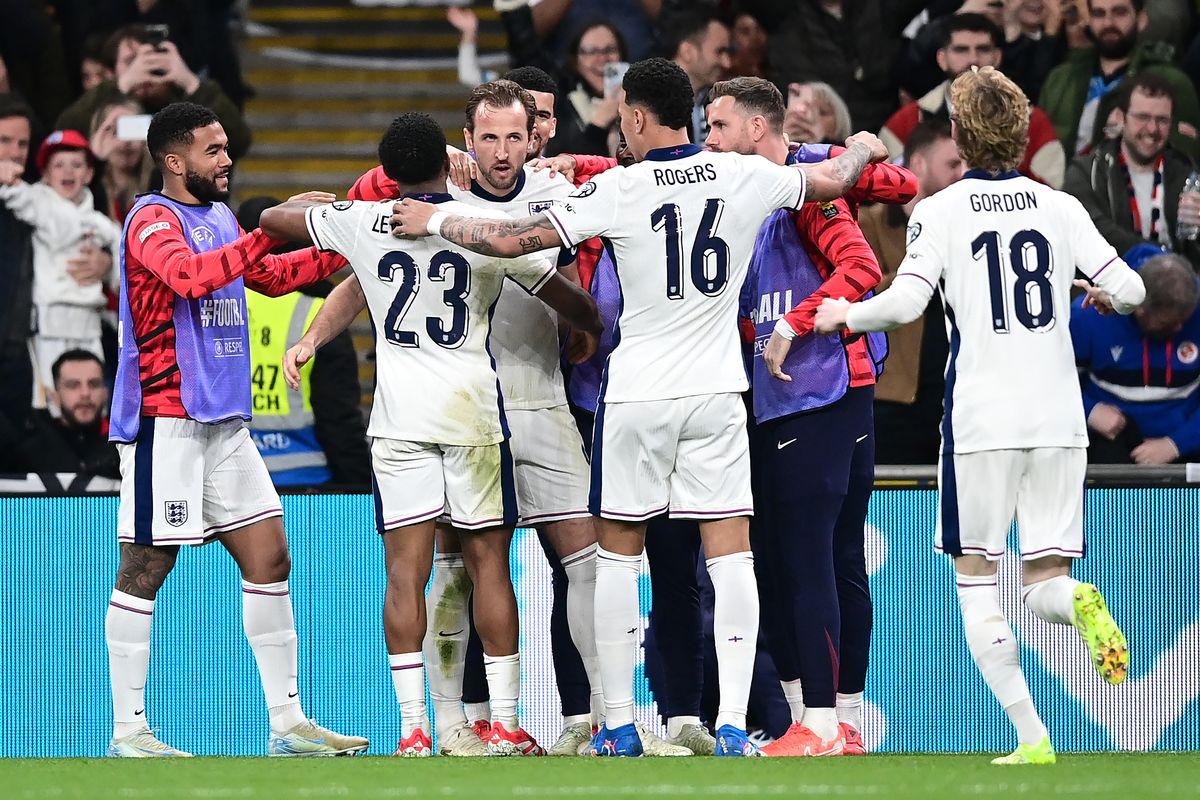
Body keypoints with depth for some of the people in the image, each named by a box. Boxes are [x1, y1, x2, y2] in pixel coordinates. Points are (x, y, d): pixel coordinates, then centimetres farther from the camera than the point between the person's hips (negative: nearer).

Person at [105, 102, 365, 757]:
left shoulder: (218, 216, 17)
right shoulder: (153, 220, -9)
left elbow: (270, 275, 32)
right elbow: (191, 275, -29)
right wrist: (268, 231, -30)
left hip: (224, 420, 9)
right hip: (164, 419, -9)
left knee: (269, 559, 6)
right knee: (145, 568, -4)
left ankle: (288, 722, 10)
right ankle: (128, 731, -1)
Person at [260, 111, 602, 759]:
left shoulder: (363, 222, 1)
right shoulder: (490, 225, -1)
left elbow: (272, 219, 16)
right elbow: (568, 298, 9)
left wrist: (313, 207, 37)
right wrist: (590, 329, 32)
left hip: (398, 416, 0)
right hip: (474, 410, 0)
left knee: (404, 570, -1)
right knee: (488, 562, 6)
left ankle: (413, 729, -7)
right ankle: (506, 725, 6)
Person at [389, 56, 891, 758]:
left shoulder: (618, 191, -11)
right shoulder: (746, 178, -3)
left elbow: (512, 240, -8)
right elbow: (834, 181, 15)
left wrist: (436, 221, 8)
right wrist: (862, 149, 37)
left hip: (637, 393, -2)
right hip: (717, 392, 2)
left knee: (618, 552, 10)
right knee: (730, 552, 1)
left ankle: (619, 725, 11)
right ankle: (733, 722, -6)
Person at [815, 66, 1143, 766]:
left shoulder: (942, 211, -2)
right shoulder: (1061, 208, 7)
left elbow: (906, 302, -13)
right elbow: (1130, 288, 3)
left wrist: (844, 314, 4)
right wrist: (1099, 293, 26)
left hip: (981, 420, -3)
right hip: (1059, 419, 3)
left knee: (976, 581, 7)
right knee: (1044, 581, 10)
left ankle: (1031, 735, -6)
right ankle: (1081, 603, -27)